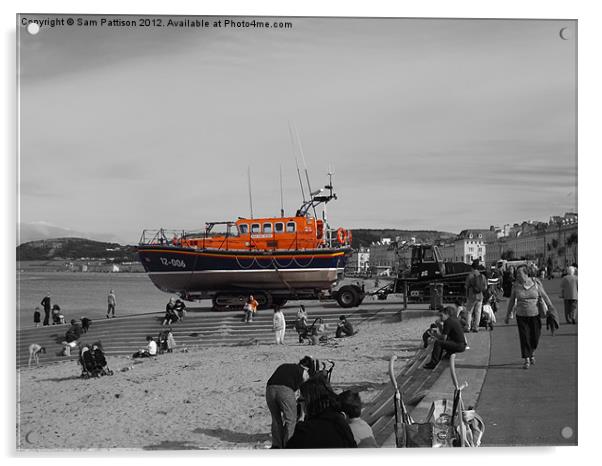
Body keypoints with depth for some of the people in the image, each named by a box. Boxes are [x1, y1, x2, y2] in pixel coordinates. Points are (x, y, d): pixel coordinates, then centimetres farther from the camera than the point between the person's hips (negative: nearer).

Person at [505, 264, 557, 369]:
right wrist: (508, 314, 8)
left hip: (535, 314, 0)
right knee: (524, 337, -4)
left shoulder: (536, 283, -6)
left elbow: (544, 296, 3)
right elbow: (512, 300, 6)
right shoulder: (516, 285, -4)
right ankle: (526, 360, 5)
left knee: (535, 336, 5)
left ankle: (532, 352, 34)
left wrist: (551, 308, 4)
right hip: (521, 316, 0)